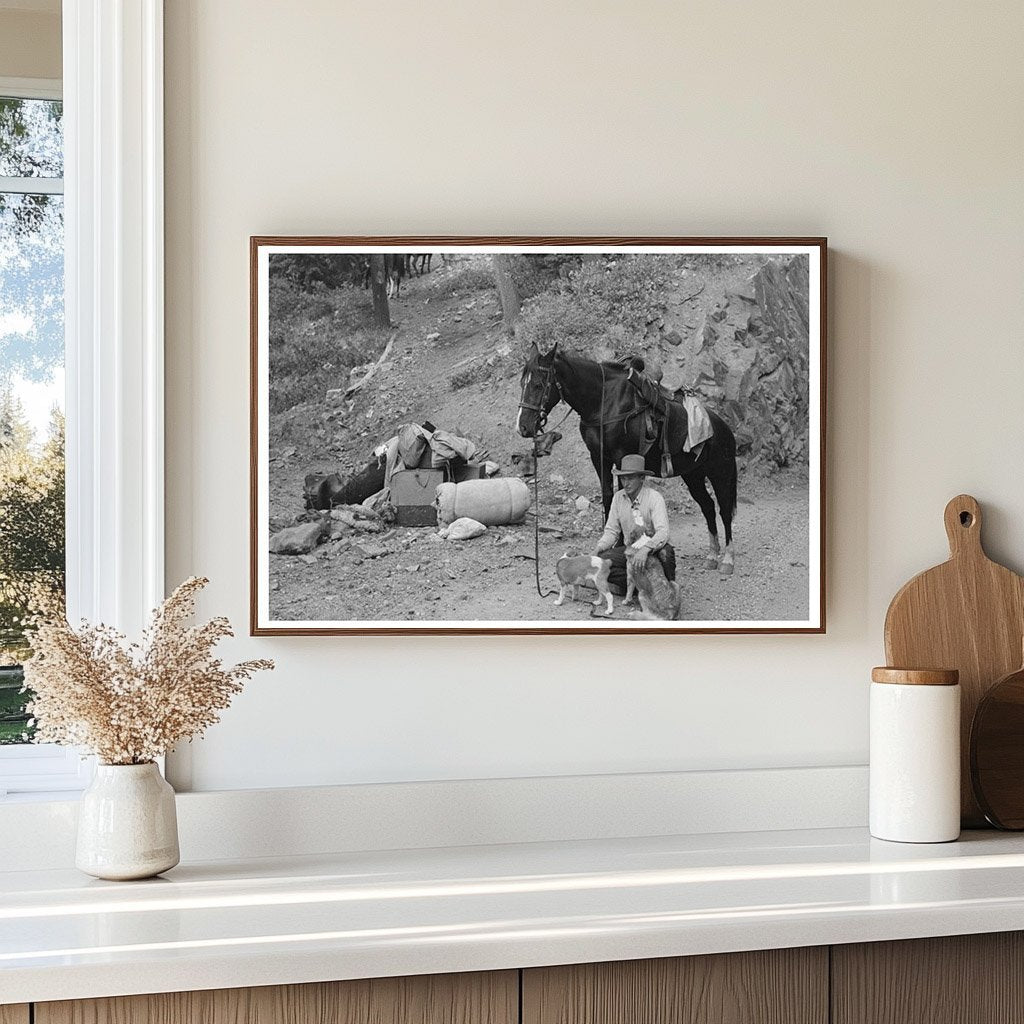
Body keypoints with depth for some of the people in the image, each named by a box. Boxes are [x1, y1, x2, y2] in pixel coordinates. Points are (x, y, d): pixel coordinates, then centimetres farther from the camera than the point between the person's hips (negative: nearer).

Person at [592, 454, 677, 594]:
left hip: (653, 548, -4)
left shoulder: (654, 497, -15)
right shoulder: (618, 497, 1)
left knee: (666, 552, -38)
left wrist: (645, 549, -45)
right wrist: (598, 548, -14)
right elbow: (611, 531, 7)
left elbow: (663, 532, -27)